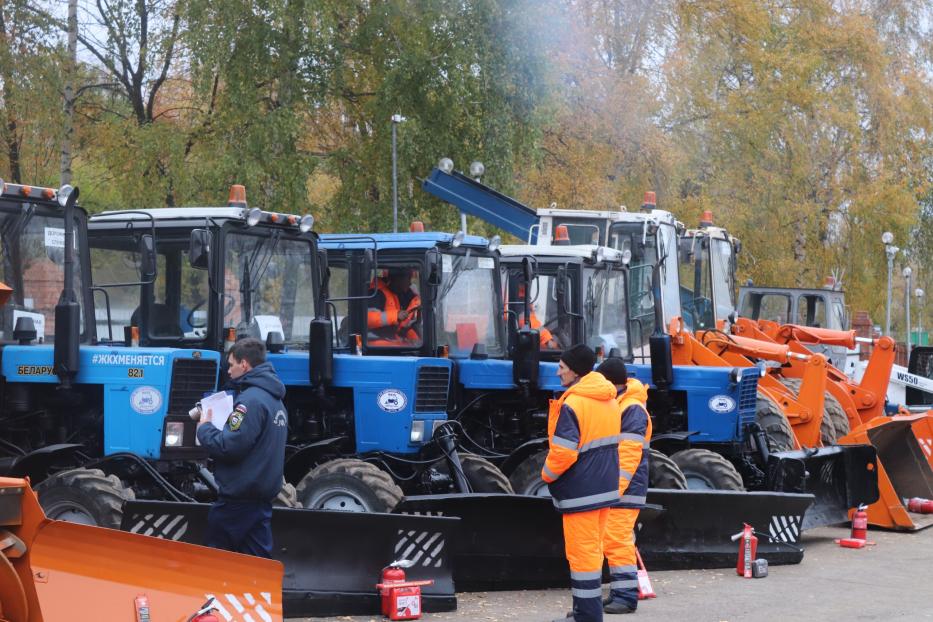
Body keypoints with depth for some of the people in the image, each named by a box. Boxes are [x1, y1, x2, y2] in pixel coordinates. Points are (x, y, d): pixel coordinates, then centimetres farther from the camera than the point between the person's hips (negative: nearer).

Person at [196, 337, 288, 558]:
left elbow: (228, 447, -23)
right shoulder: (273, 398, 14)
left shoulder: (251, 400, -18)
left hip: (238, 498, -9)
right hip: (263, 493, 9)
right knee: (258, 558, 10)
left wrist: (204, 428, -6)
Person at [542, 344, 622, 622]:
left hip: (580, 492, -9)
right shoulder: (609, 401, 8)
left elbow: (563, 452, -22)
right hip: (606, 486, 9)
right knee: (592, 549, 18)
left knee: (582, 552, -3)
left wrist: (547, 474, -5)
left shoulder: (572, 405, -19)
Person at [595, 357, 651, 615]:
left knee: (618, 541, -10)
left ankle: (626, 597, -7)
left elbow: (628, 456, -20)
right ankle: (619, 594, 18)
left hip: (623, 489, -10)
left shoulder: (632, 410, -14)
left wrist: (615, 490, -23)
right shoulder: (615, 405, 17)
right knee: (615, 542, 12)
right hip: (612, 488, 10)